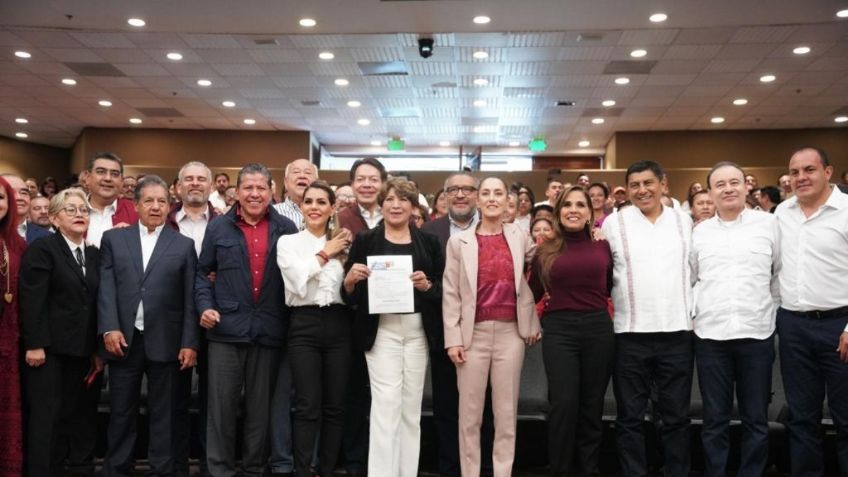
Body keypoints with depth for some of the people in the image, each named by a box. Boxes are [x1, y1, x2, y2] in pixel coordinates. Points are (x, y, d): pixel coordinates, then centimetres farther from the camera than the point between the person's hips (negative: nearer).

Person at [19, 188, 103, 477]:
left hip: (86, 352, 6)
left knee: (84, 418, 10)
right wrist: (35, 345, -17)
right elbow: (32, 302, -11)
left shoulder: (95, 255, 13)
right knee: (48, 419, 0)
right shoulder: (41, 250, -4)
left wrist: (100, 348, 6)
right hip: (51, 350, -5)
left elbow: (98, 303, 10)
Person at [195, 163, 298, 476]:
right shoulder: (219, 227, 6)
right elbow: (203, 272, 10)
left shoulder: (286, 229, 5)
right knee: (222, 403, 3)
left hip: (269, 330, 1)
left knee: (261, 406, 10)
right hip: (226, 329, 0)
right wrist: (205, 306, -4)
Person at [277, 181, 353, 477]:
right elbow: (299, 283, -9)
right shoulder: (288, 242, 5)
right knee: (308, 406, -3)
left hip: (338, 325, 2)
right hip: (304, 326, -2)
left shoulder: (343, 243, 10)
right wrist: (324, 253, -2)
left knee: (335, 406, 6)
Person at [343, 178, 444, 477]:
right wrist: (350, 279, -18)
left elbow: (443, 290, 9)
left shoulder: (429, 242, 9)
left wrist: (427, 285, -11)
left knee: (411, 408, 9)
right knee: (386, 406, -9)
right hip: (381, 330, -3)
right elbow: (350, 297, 2)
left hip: (417, 330, 3)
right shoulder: (365, 241, 3)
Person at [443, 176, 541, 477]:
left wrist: (533, 322, 7)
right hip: (473, 334, -1)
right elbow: (451, 293, 0)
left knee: (507, 412, 7)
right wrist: (453, 338, -7)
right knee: (470, 413, 5)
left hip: (511, 333, 1)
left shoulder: (520, 238, 7)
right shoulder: (459, 241, 2)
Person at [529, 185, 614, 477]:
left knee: (592, 405, 9)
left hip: (599, 328, 2)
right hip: (559, 330, -2)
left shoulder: (602, 246, 7)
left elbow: (611, 288, 16)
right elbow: (533, 294, 11)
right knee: (563, 403, -8)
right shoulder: (546, 251, 5)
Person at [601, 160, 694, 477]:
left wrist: (693, 310, 7)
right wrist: (622, 300, -2)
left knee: (676, 415, 9)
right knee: (630, 417, 6)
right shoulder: (614, 223, 1)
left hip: (677, 331, 2)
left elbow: (695, 270, 13)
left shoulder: (684, 221, 8)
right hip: (631, 332, -1)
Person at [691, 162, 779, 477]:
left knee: (756, 420, 8)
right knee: (715, 420, 7)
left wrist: (772, 314, 4)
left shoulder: (768, 223, 3)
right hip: (710, 336, 1)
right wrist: (692, 314, 6)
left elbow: (781, 275, 6)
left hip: (757, 334, -1)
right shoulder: (700, 231, 8)